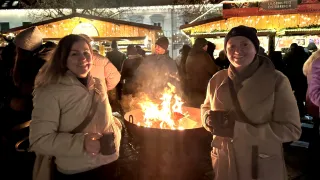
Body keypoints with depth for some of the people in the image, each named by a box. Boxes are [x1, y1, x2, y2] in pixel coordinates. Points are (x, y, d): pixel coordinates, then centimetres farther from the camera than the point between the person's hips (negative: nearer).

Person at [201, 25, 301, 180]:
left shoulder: (277, 81, -13)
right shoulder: (217, 79, -2)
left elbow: (291, 129, -16)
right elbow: (205, 108, 12)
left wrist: (237, 129, -25)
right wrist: (210, 118, -13)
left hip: (262, 167, -3)